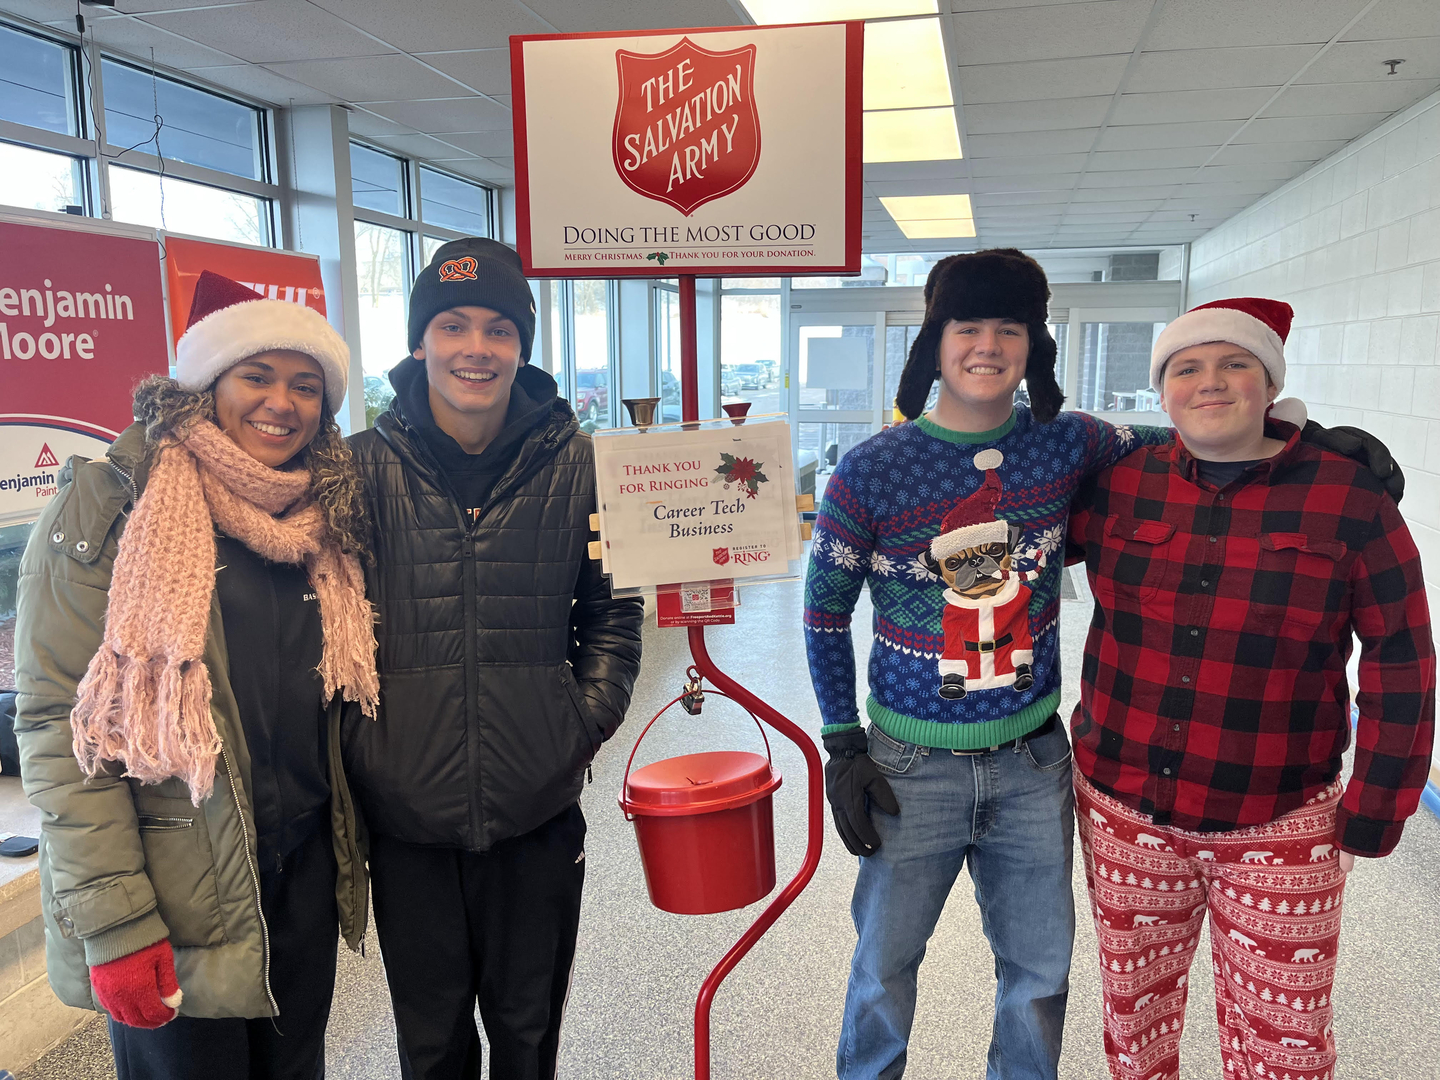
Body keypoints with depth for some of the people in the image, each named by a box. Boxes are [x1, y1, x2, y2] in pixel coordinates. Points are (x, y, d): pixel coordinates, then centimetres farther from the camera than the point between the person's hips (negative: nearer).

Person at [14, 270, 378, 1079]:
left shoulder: (324, 520, 6)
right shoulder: (112, 505, -11)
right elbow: (59, 728, -14)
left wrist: (349, 850, 9)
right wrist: (113, 925, -17)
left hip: (306, 878, 5)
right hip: (177, 906, -5)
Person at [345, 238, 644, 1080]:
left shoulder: (574, 464, -2)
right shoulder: (366, 468, -5)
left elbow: (614, 607, 6)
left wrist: (589, 720, -4)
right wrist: (360, 753, -6)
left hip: (539, 815, 1)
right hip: (405, 817, 0)